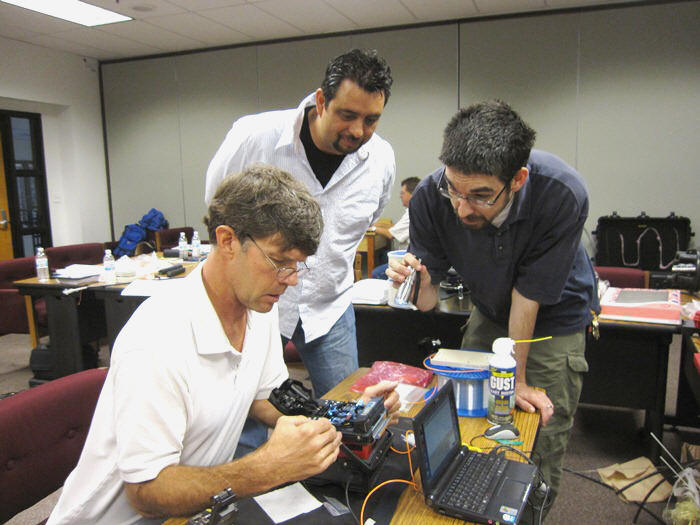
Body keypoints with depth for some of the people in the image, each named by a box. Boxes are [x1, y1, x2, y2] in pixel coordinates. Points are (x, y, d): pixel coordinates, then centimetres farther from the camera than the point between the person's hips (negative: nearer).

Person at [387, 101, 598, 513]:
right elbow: (428, 300, -20)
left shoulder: (563, 195, -35)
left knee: (541, 448, 2)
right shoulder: (430, 198, -28)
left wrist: (518, 378, -16)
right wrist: (415, 283, -43)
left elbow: (529, 293, -25)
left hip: (556, 317, -2)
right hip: (490, 313, 3)